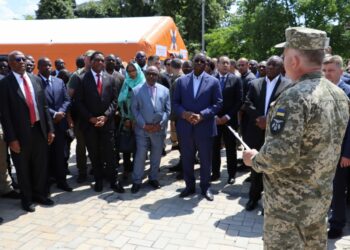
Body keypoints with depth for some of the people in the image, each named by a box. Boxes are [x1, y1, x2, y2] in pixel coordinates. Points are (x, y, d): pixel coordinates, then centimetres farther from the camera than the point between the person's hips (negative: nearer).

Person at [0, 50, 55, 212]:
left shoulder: (36, 79, 7)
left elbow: (44, 106, 9)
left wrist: (50, 129, 6)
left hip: (39, 129, 4)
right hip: (21, 133, -4)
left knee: (41, 166, 15)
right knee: (23, 169, 12)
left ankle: (39, 194, 35)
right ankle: (26, 199, 31)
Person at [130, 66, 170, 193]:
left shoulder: (164, 90, 5)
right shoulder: (137, 90, 0)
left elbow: (168, 110, 4)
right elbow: (134, 109, -2)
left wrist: (160, 124, -8)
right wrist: (144, 125, -11)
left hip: (159, 129, 2)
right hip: (142, 129, -2)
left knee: (156, 156, 11)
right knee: (140, 156, 1)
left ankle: (153, 178, 27)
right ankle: (137, 181, 12)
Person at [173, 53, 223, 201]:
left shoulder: (213, 82, 1)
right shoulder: (181, 81, 7)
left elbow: (218, 103, -3)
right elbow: (175, 102, 6)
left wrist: (202, 115, -16)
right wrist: (184, 113, -14)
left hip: (204, 127, -2)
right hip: (185, 127, 2)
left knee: (205, 160, 9)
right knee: (187, 159, 12)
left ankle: (205, 187, 25)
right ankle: (189, 186, 28)